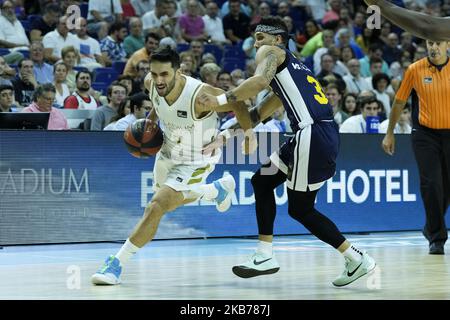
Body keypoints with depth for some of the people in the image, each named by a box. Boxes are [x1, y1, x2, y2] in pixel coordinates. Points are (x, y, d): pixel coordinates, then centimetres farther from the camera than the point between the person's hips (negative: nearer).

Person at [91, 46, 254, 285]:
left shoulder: (200, 96, -38)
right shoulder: (151, 84, -21)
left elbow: (238, 105, -21)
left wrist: (249, 137, -11)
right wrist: (151, 119, -3)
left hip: (195, 161, -7)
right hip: (169, 151, 7)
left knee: (156, 207, -20)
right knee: (173, 200, 31)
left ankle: (118, 263, -11)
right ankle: (218, 189, 58)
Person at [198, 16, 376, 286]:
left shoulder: (271, 52, 4)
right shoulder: (293, 65, 29)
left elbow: (260, 81, -20)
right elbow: (258, 115, 31)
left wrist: (221, 99, -14)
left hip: (314, 136, -9)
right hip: (318, 134, 9)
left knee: (300, 210, 2)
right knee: (262, 181, 18)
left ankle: (358, 260, 6)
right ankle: (265, 257, 18)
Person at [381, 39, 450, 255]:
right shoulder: (415, 70, -3)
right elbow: (399, 102, 8)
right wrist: (390, 133, 11)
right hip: (425, 134, -1)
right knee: (431, 184, -10)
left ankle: (431, 228, 34)